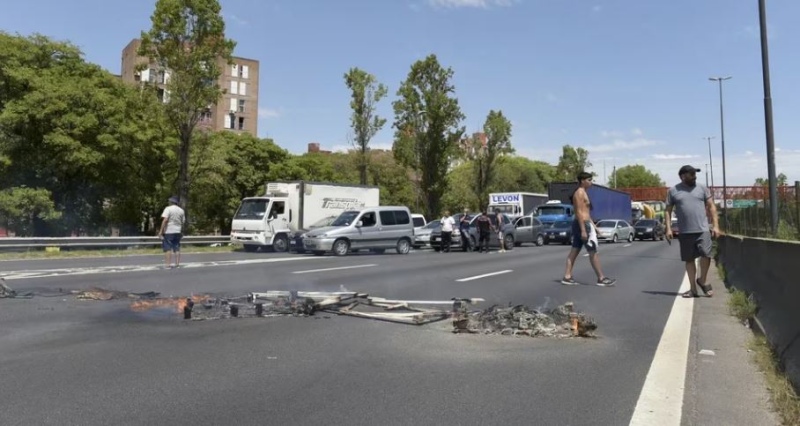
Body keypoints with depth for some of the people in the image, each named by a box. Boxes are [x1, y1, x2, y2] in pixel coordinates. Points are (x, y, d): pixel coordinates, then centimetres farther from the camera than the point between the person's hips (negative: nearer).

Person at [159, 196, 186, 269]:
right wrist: (181, 232, 18)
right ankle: (177, 264, 8)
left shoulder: (168, 209, -7)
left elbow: (165, 220, -17)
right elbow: (182, 222, 10)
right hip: (177, 232, 5)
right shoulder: (181, 210, 10)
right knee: (177, 248, 9)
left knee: (167, 248, -3)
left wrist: (161, 231, -16)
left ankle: (168, 264, -7)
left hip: (168, 232, -5)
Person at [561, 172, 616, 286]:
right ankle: (601, 278, 1)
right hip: (583, 224, -10)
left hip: (579, 224, 10)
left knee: (574, 251, 7)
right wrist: (583, 230, -23)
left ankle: (567, 277, 6)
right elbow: (579, 212, -19)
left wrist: (593, 225, 23)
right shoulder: (580, 193, -12)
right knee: (593, 252, -4)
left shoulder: (583, 193, 19)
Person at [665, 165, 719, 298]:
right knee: (689, 260, 6)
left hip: (703, 230, 0)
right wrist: (668, 228, -2)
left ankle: (702, 281, 12)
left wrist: (715, 225, 0)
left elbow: (711, 207, 8)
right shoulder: (673, 191, 5)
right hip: (685, 232, 0)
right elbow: (668, 211, 7)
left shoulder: (702, 188, 8)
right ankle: (693, 288, 15)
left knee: (706, 254, -13)